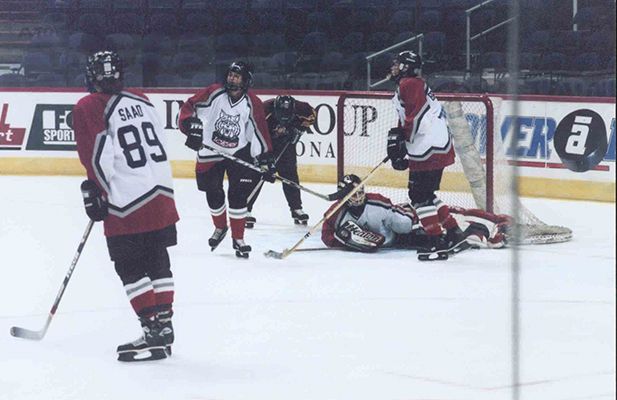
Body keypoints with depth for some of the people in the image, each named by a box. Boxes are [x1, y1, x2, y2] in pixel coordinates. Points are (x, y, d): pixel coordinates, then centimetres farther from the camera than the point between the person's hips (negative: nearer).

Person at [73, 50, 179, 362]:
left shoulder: (88, 109, -9)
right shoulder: (142, 101, 11)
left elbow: (98, 159, -14)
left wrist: (96, 194, -2)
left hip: (128, 207, -7)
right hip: (161, 195, 7)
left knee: (130, 269, 1)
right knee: (157, 263, 17)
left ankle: (154, 333, -3)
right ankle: (164, 327, 22)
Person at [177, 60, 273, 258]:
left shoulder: (252, 105, -8)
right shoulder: (213, 93, -11)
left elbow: (260, 133, -2)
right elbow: (188, 108, -10)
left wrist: (266, 160, -4)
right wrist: (191, 126, -27)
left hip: (238, 153, -1)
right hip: (209, 153, 1)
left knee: (238, 194, -8)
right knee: (213, 194, 7)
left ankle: (238, 238, 4)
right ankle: (220, 228, 34)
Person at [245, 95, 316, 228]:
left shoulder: (298, 107, -24)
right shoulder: (265, 109, -37)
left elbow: (311, 113, 1)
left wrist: (301, 127, -12)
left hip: (285, 141, 4)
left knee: (290, 173, 5)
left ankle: (296, 209, 17)